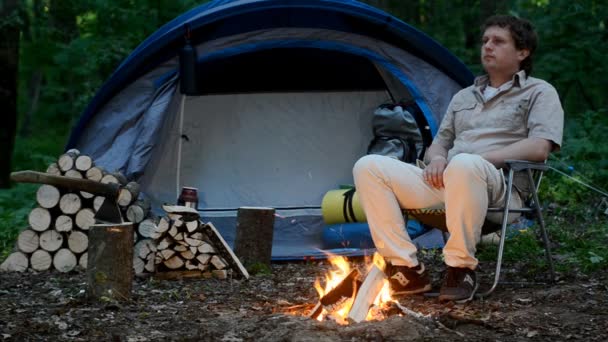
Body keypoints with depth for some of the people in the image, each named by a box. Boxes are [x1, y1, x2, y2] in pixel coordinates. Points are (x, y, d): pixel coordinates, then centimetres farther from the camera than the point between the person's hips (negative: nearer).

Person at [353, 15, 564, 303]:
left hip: (497, 188, -6)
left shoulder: (539, 92, 10)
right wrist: (436, 158, 0)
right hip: (444, 185, 6)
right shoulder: (463, 97, 28)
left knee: (464, 165, -43)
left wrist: (481, 159, -12)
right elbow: (440, 142, 26)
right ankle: (408, 269, -17)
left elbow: (539, 148, -6)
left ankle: (461, 269, -26)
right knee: (368, 167, -14)